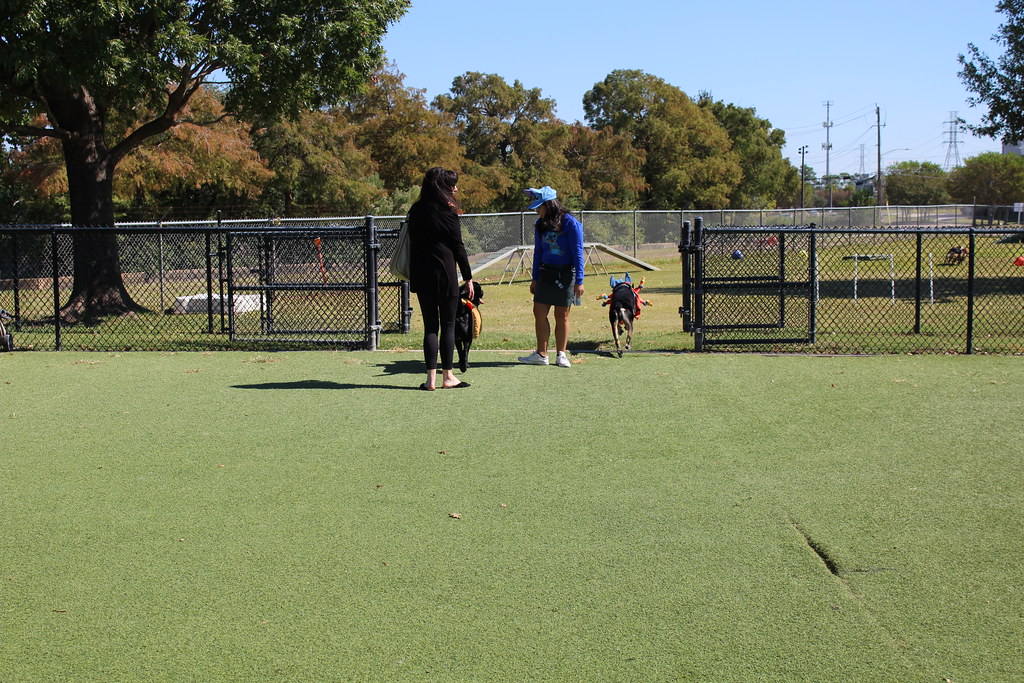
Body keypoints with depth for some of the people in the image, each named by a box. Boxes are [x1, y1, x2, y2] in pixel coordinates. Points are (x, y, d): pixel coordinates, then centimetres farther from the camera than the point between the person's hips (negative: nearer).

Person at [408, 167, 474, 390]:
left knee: (430, 326, 6)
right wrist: (468, 277, 0)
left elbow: (412, 244, 9)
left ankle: (431, 378, 2)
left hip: (421, 275, 4)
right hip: (445, 274, -4)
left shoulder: (416, 211, 7)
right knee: (448, 325, 4)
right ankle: (447, 377, 8)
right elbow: (458, 247, -5)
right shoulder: (447, 212, -8)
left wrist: (413, 276, 15)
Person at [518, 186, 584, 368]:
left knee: (562, 315, 2)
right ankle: (541, 354, 7)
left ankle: (561, 354, 13)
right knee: (539, 312, 0)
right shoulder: (540, 225, 7)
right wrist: (535, 278, 13)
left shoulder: (570, 223, -12)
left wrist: (579, 281, -15)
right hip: (545, 273, 5)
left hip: (566, 274, -5)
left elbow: (578, 252, -12)